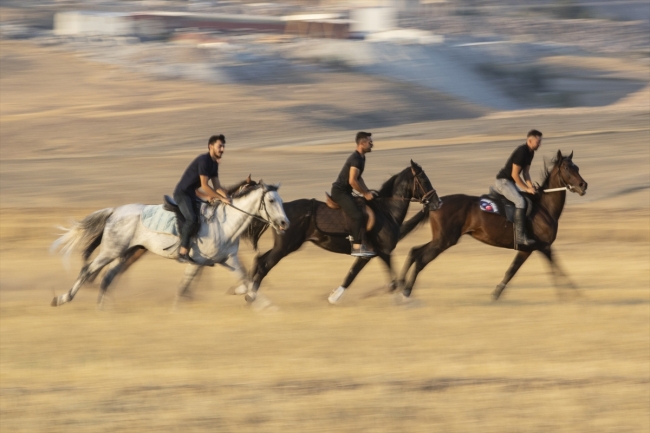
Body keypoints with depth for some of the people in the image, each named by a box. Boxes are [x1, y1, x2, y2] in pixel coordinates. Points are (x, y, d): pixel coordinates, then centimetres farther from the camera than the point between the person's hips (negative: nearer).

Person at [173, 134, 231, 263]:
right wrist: (222, 198, -21)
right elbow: (204, 186, -23)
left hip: (192, 194, 10)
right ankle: (183, 252, -25)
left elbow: (217, 187, 11)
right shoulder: (204, 160, -20)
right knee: (192, 219, -29)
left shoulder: (214, 164, 9)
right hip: (182, 193, -10)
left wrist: (228, 198, -5)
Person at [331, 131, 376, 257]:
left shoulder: (361, 158, 12)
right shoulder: (356, 159, -20)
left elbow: (358, 178, 22)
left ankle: (360, 244, 14)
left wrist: (367, 192, 11)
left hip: (345, 192, 11)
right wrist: (365, 194, -16)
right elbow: (352, 181, -26)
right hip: (340, 192, -11)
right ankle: (357, 247, -19)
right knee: (357, 215, -20)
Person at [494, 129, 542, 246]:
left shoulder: (530, 152, 7)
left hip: (511, 182, 11)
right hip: (503, 181, -11)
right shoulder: (521, 152, -23)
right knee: (520, 201, -26)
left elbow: (525, 172, 12)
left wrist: (531, 187, -3)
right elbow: (514, 174, -23)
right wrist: (527, 189, -19)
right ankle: (520, 236, -31)